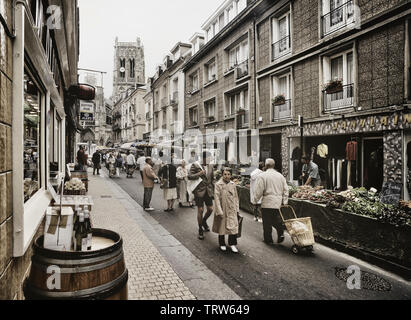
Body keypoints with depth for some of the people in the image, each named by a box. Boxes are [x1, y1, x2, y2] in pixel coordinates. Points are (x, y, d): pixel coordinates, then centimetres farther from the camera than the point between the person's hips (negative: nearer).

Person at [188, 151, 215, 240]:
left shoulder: (211, 166, 8)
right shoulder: (195, 165, -7)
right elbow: (189, 177, -10)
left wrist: (213, 191, 12)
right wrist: (199, 173, -21)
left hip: (208, 191, 5)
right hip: (199, 191, -5)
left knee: (210, 209, 6)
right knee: (200, 210, -1)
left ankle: (204, 221, 38)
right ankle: (200, 230, 17)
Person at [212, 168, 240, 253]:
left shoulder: (233, 184, 3)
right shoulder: (218, 184, -10)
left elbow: (236, 197, 11)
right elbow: (216, 198, -12)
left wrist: (237, 209, 7)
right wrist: (219, 211, -16)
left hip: (232, 210, 3)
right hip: (222, 209, -3)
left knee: (233, 226, -2)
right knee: (222, 227, 10)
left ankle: (232, 244, 15)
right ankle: (222, 244, 27)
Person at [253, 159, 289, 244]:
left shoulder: (262, 176, -9)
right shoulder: (280, 176, 8)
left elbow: (258, 191, -10)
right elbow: (285, 190, 10)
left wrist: (255, 201, 3)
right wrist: (285, 202, 14)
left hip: (267, 203, -5)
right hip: (279, 203, 5)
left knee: (267, 223, 6)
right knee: (278, 220, 17)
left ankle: (268, 239, 15)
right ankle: (281, 234, 5)